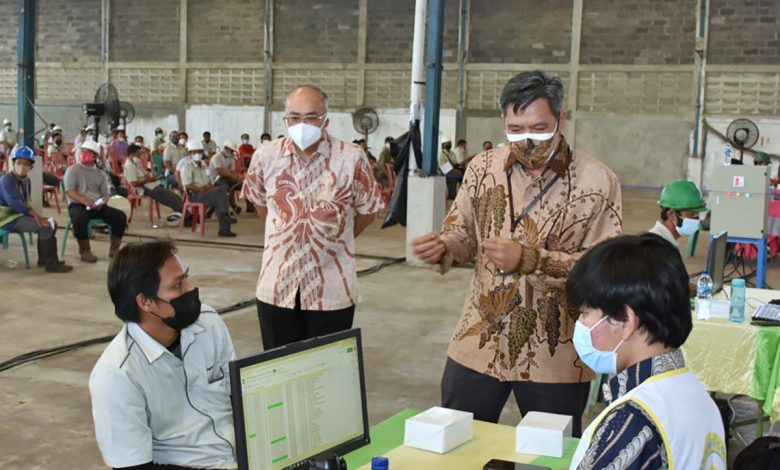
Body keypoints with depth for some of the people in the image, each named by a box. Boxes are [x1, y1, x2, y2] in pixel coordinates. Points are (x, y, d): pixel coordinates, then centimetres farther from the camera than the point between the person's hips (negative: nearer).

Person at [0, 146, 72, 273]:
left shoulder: (26, 181, 12)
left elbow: (26, 202, 10)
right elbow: (13, 202, -24)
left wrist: (35, 215, -10)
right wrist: (35, 214, -22)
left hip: (21, 215, 9)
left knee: (52, 224, 9)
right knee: (45, 227, -22)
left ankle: (44, 259, 15)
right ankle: (51, 264, -16)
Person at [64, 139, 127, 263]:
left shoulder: (100, 173, 17)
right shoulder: (72, 170, 4)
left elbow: (105, 194, 13)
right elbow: (70, 192, -8)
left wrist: (101, 203, -13)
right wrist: (85, 201, -26)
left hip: (97, 206, 4)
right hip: (78, 205, -4)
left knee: (120, 216, -17)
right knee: (80, 218, -39)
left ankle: (114, 248, -2)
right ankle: (85, 250, -19)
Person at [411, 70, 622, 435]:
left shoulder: (597, 182, -9)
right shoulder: (483, 167, 2)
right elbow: (464, 234, 10)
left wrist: (529, 260, -26)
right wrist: (442, 248, -13)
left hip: (555, 355, -3)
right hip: (478, 346, 3)